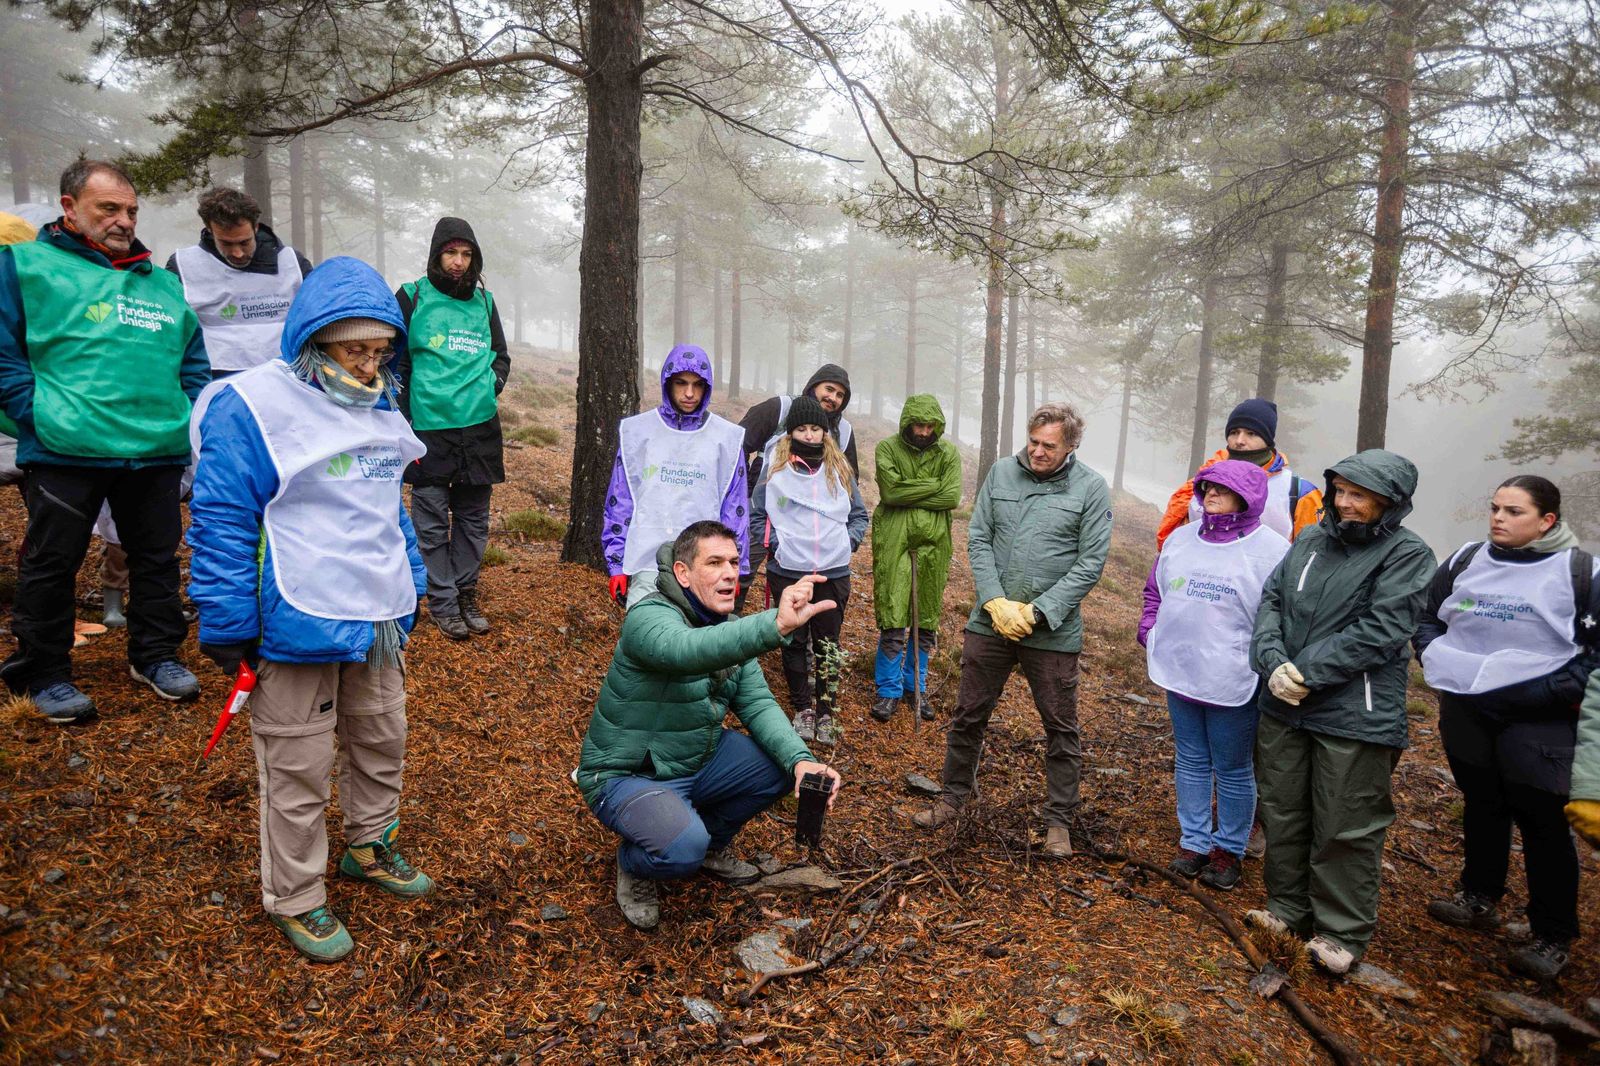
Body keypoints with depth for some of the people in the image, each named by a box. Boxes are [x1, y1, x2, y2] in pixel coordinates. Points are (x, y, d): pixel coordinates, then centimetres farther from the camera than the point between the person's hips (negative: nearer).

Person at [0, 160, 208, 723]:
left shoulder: (163, 284, 15)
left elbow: (194, 363, 19)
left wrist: (187, 419, 5)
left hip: (159, 451, 4)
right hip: (65, 451, -4)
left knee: (157, 557, 12)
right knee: (51, 564, 6)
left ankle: (155, 654, 28)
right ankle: (45, 674, 21)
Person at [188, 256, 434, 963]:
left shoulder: (379, 408, 9)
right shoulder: (251, 406, -15)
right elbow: (221, 523, -15)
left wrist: (410, 586, 19)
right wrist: (228, 629, -15)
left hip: (379, 619, 7)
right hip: (298, 626, -7)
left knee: (382, 742, 21)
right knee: (299, 769, 6)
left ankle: (371, 846, 43)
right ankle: (295, 899, 25)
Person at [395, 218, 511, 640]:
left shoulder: (485, 302, 12)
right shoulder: (411, 299, 1)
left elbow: (501, 355, 23)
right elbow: (394, 361, 3)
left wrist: (492, 387, 4)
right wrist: (404, 418, -2)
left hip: (479, 428, 4)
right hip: (430, 429, -3)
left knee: (474, 519, 10)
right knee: (433, 521, 2)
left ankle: (466, 594, 22)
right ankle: (442, 602, 11)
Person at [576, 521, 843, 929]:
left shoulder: (730, 628, 1)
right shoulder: (649, 618, -25)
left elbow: (758, 704, -6)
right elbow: (688, 649, -49)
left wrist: (800, 758, -25)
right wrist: (775, 625, -65)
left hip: (697, 762, 8)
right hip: (627, 775, -7)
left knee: (785, 765, -8)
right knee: (684, 847, -34)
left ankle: (713, 842, 17)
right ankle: (632, 864, 4)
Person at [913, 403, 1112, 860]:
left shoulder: (1091, 488, -7)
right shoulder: (1002, 472, 1)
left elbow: (1090, 563, -9)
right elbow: (978, 540, 2)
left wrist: (1036, 612, -15)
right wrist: (995, 602, -11)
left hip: (1053, 632, -2)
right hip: (990, 621, 3)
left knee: (1061, 728, 10)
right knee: (969, 715, 13)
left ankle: (1059, 820, 26)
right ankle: (953, 796, 33)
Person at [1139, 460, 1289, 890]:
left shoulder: (1271, 549, -11)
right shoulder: (1181, 538, 5)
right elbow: (1155, 589, 16)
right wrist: (1150, 630, 5)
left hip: (1233, 682, -5)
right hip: (1179, 672, 5)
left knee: (1232, 770, 11)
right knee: (1191, 761, 16)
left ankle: (1229, 850, 28)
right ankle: (1194, 840, 30)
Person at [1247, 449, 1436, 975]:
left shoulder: (1407, 554, -8)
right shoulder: (1311, 540, 8)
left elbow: (1381, 631, -17)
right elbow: (1270, 601, 4)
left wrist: (1307, 671, -18)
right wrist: (1274, 662, -13)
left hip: (1355, 717, -5)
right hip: (1283, 708, 6)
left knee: (1345, 830, 5)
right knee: (1281, 813, 17)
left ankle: (1343, 932, 24)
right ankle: (1288, 907, 35)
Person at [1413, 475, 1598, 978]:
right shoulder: (1464, 561, 5)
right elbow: (1428, 616, 17)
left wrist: (1556, 691, -16)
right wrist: (1436, 660, 3)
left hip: (1537, 721, -4)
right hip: (1465, 711, 4)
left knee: (1543, 823, 3)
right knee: (1481, 806, 19)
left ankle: (1554, 936, 17)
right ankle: (1479, 897, 36)